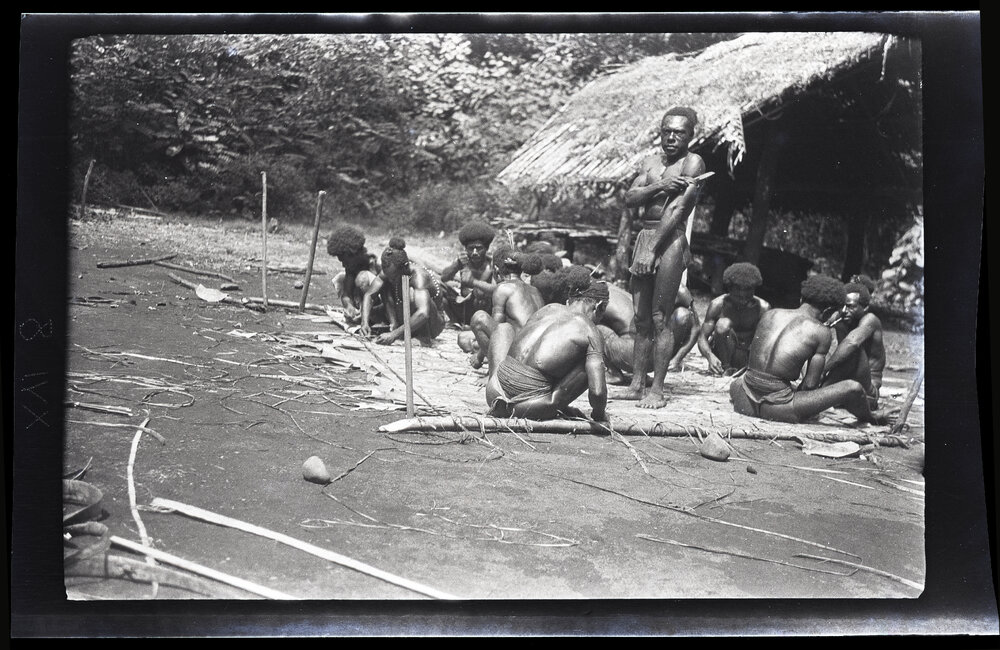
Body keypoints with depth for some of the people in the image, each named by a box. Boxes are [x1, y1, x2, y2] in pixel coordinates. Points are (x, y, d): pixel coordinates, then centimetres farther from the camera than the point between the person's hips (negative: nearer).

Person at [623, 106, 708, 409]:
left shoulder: (693, 162, -4)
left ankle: (656, 390, 0)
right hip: (644, 235, 6)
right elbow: (630, 198, 6)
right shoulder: (650, 162, 17)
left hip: (670, 239, -6)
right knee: (641, 318, 8)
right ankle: (636, 384, 13)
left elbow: (678, 209, -13)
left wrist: (652, 250, -18)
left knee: (660, 319, -6)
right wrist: (658, 186, -12)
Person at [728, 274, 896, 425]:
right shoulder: (821, 332, -1)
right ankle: (868, 417, 30)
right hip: (777, 409, -5)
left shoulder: (769, 314, 10)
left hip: (745, 405, 5)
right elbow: (810, 384, -4)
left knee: (735, 382, 42)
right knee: (853, 388, 3)